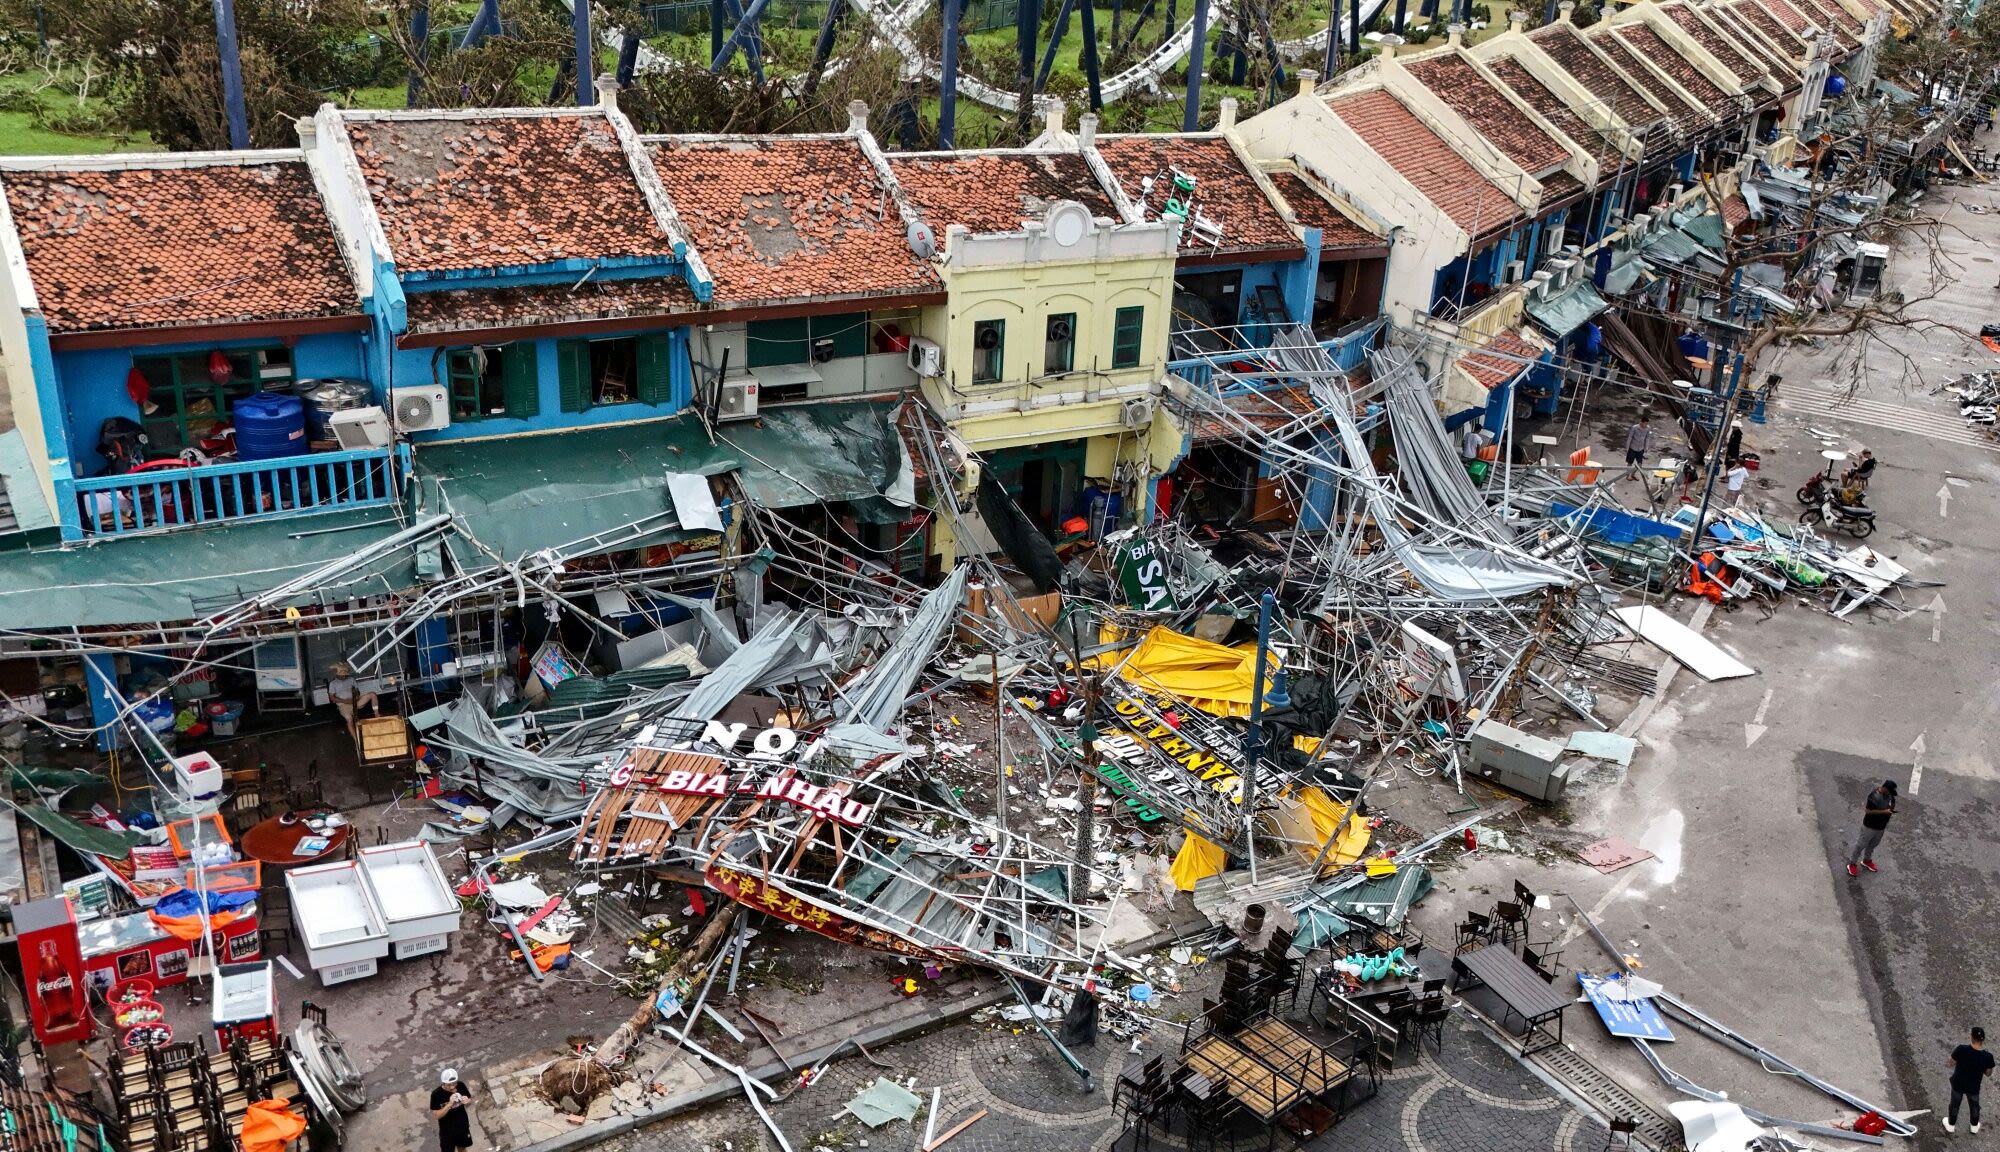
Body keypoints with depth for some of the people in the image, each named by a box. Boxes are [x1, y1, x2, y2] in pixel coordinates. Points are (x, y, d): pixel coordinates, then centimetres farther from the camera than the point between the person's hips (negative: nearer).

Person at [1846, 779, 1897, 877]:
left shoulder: (1889, 795, -5)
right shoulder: (1874, 796, -28)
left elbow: (1892, 802, 15)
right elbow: (1868, 811, -28)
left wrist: (1891, 810, -6)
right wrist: (1884, 812, -31)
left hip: (1881, 826, 7)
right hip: (1870, 826, -7)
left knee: (1873, 845, 25)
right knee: (1861, 845, 5)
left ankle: (1867, 860, 45)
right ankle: (1852, 864, 18)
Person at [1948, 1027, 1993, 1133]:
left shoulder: (1961, 1049, -29)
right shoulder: (1988, 1056, -26)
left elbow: (1951, 1063, -14)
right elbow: (1988, 1073, -9)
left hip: (1958, 1084, 0)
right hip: (1974, 1087, 1)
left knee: (1955, 1104, 25)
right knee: (1974, 1105, 30)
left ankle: (1951, 1125, 46)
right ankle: (1974, 1127, 52)